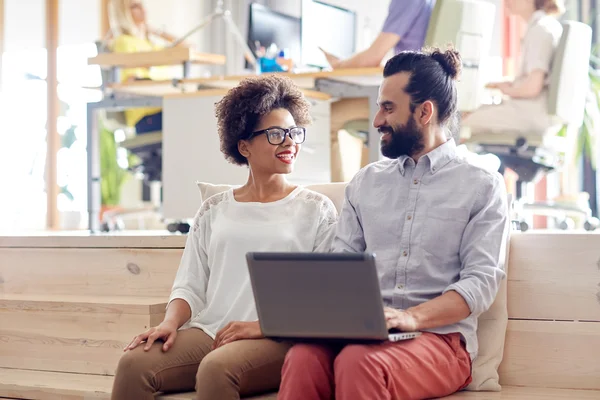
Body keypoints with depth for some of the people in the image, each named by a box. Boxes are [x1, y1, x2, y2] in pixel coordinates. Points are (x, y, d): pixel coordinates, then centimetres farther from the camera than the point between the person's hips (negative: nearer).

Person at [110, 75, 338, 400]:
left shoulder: (316, 210, 9)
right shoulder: (214, 211, 20)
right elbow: (190, 285, 16)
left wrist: (264, 325, -15)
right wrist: (171, 322, -7)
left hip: (277, 339, -3)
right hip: (208, 332, 3)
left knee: (216, 368, -37)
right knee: (134, 363, -26)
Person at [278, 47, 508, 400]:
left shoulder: (483, 186, 5)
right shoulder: (366, 182, 19)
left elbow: (481, 282, -5)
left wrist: (412, 317, -23)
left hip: (440, 336, -3)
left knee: (359, 362, -37)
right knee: (303, 358, -32)